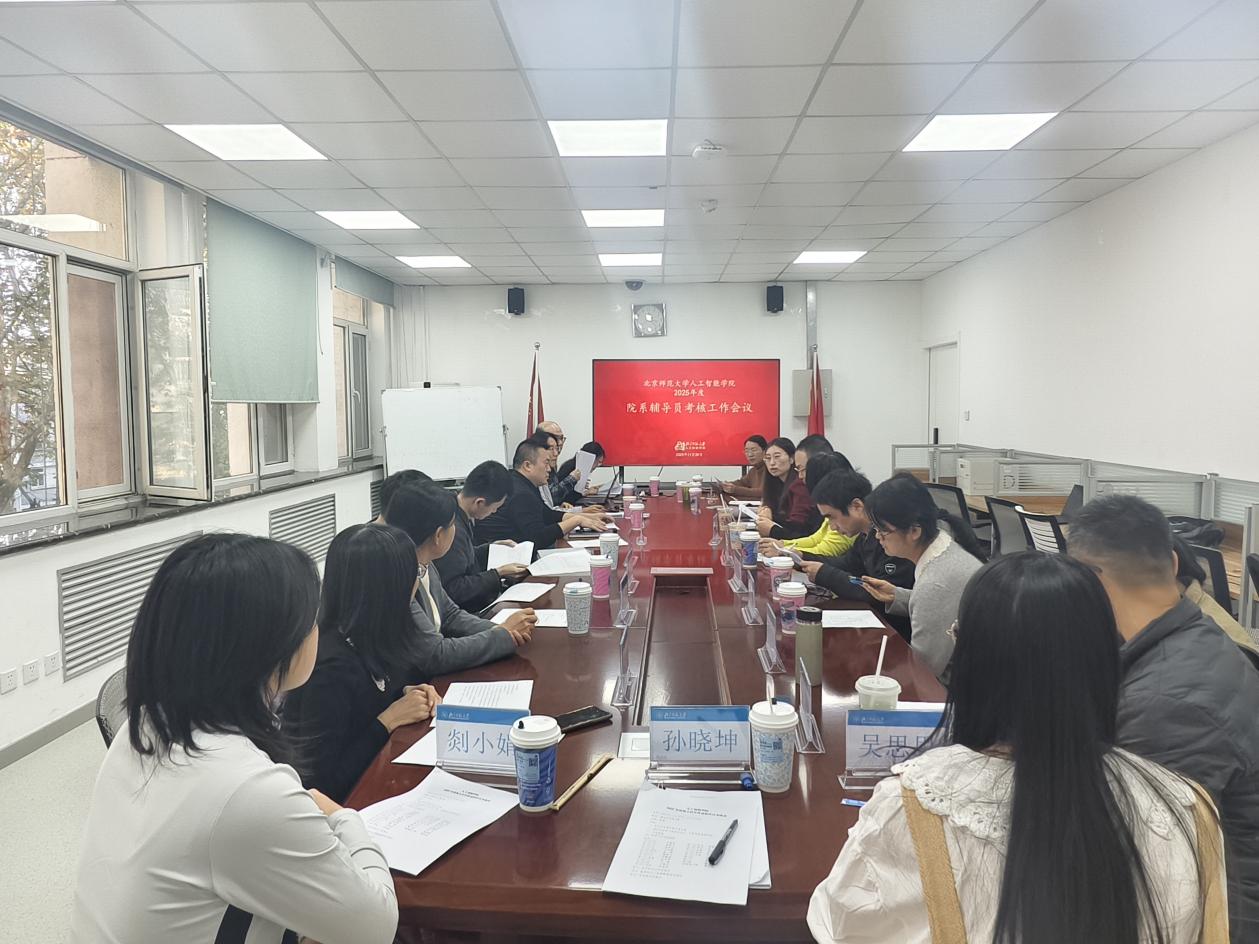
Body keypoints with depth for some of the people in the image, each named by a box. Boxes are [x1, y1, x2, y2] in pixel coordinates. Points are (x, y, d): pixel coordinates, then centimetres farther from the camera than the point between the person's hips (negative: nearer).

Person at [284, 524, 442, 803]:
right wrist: (390, 719, -21)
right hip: (346, 797, -7)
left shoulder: (365, 639, -5)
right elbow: (324, 780, -23)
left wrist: (403, 694, -3)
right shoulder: (331, 666, -28)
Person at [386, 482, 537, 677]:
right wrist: (505, 634, -12)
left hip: (433, 679, 7)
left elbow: (451, 615, 12)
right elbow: (435, 657, -21)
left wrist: (499, 630, -5)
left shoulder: (424, 566, 0)